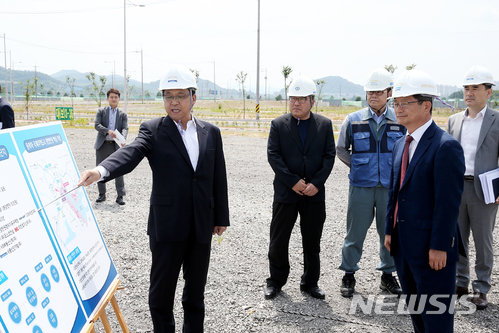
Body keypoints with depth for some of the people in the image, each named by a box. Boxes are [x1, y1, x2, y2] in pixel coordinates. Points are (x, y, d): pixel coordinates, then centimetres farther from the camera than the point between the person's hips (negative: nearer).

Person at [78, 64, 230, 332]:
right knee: (161, 290, 8)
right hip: (167, 225, -2)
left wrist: (221, 217, 9)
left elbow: (218, 178, 9)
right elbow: (130, 153, -23)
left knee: (195, 290, 16)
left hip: (202, 226, 3)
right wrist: (101, 170, -43)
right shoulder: (153, 130, -4)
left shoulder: (211, 132, 6)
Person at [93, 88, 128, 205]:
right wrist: (108, 131, -23)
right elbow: (97, 125, -5)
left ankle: (120, 196, 2)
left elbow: (125, 128, -3)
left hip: (116, 146, -1)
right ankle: (102, 194, 21)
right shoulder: (101, 111, 9)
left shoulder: (123, 114, 10)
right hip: (103, 145, 1)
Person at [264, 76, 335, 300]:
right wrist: (294, 182, -15)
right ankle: (275, 281, 23)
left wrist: (316, 183, -12)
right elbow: (273, 156, -7)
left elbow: (329, 156, 0)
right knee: (278, 240, 6)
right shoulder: (278, 125, 0)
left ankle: (310, 283, 25)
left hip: (315, 193, 1)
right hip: (285, 192, -1)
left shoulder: (324, 125, 4)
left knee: (312, 242, 10)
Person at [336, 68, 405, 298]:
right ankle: (349, 275, 20)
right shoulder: (353, 120, 1)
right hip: (361, 186, -1)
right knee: (355, 232, 5)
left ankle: (388, 275, 28)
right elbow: (341, 150, 12)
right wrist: (357, 166, 5)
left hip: (391, 186, 1)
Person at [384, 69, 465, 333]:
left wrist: (439, 247, -20)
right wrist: (390, 230, 14)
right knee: (414, 309, 20)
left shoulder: (446, 146, -16)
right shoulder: (400, 145, 11)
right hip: (404, 244, 8)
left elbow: (448, 201, -19)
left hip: (432, 248, -8)